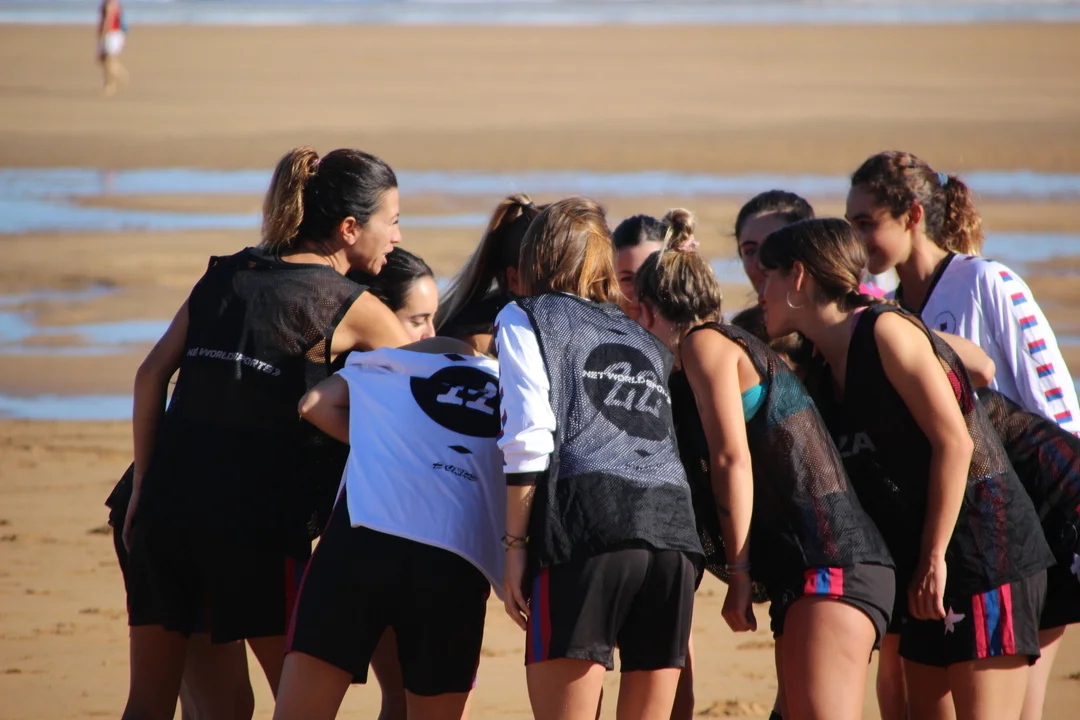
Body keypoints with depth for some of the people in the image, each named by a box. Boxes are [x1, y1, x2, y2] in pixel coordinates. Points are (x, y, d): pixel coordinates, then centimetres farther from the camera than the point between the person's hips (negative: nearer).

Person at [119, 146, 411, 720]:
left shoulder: (225, 275, 14)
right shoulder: (353, 310, -1)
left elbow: (152, 374, 10)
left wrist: (142, 486, 12)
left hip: (168, 499, 5)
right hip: (255, 521, -5)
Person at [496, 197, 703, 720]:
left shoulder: (525, 318, 14)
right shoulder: (644, 341, 31)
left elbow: (529, 438, 0)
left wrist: (515, 545, -1)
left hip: (585, 523, -5)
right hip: (672, 523, 5)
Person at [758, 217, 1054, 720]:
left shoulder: (885, 331, -12)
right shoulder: (828, 368, 13)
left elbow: (954, 441, -17)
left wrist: (934, 559, -17)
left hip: (983, 550, -9)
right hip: (924, 568, 9)